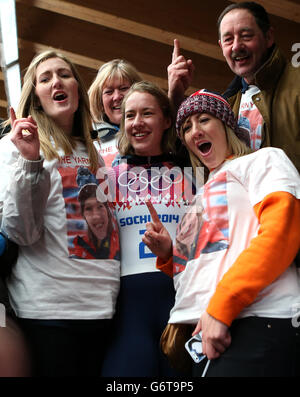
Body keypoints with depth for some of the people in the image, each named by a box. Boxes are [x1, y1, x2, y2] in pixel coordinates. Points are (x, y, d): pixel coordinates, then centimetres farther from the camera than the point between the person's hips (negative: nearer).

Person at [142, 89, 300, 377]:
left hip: (256, 322, -7)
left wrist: (221, 307, -17)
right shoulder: (201, 196, 29)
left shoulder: (263, 160, 7)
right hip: (200, 333, 7)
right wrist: (168, 253, 9)